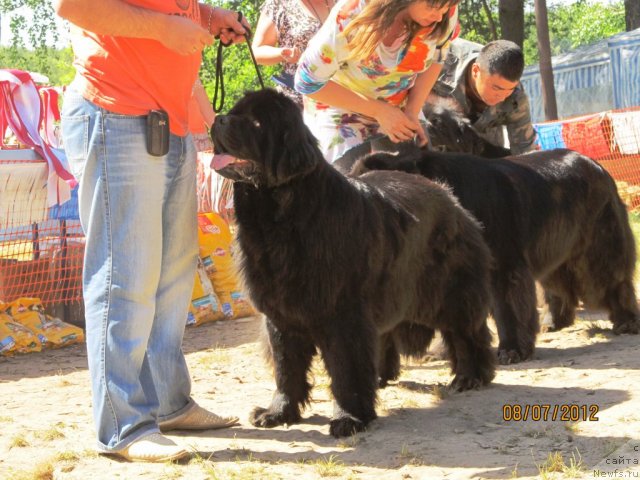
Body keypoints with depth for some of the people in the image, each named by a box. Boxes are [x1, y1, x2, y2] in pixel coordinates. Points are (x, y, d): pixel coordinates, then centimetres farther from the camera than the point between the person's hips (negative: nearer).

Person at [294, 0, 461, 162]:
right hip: (340, 107, -4)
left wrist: (412, 112, -15)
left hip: (399, 108, 4)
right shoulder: (352, 16, -34)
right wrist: (378, 111, -23)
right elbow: (308, 82, -22)